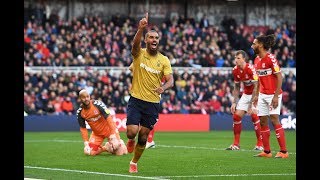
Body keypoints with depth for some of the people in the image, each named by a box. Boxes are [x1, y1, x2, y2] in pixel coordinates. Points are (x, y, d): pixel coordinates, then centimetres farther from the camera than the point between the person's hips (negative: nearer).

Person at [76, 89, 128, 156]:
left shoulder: (98, 104, -26)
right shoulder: (80, 112, -12)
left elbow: (109, 118, -26)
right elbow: (83, 128, -3)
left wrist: (113, 136, -31)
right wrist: (86, 143, -13)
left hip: (108, 129, -4)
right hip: (97, 133, 4)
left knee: (119, 152, -14)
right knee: (90, 152, -10)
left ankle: (120, 143, 21)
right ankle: (106, 148, 17)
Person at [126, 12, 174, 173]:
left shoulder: (164, 60, 1)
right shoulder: (139, 54, -4)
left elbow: (170, 80, -7)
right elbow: (136, 43, -26)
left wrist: (163, 87, -31)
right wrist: (141, 29, -46)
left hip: (153, 103, 2)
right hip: (136, 100, -2)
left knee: (143, 138, 6)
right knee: (132, 132, -16)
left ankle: (134, 162, 29)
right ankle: (131, 141, 22)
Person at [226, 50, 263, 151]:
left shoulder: (251, 69, -25)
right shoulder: (235, 71, -4)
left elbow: (256, 87, -25)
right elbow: (236, 88, 9)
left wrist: (252, 104, -28)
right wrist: (234, 103, 2)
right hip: (246, 94, 7)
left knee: (254, 116, -20)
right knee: (236, 116, -1)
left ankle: (260, 144, -9)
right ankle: (236, 144, 8)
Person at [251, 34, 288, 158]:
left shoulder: (271, 58, -14)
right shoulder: (257, 60, 11)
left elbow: (279, 77, -16)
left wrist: (276, 96, -20)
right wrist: (256, 95, 15)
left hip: (273, 94, -8)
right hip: (263, 94, 8)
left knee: (274, 119, -12)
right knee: (262, 121, 5)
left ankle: (283, 151, -9)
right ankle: (267, 151, 11)